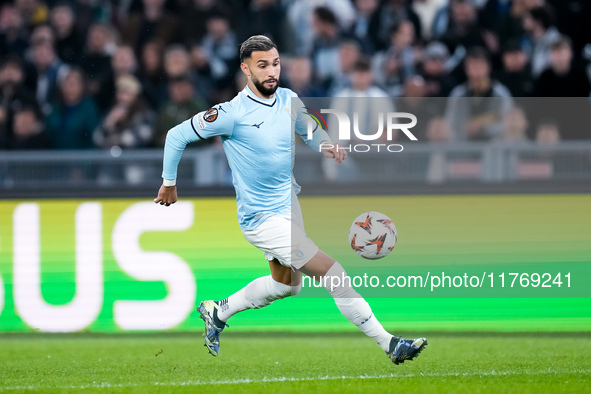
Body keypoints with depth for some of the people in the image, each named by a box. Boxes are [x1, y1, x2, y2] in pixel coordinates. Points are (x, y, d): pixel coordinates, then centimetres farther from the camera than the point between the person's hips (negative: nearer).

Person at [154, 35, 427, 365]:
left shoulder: (289, 100, -2)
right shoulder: (233, 113, -21)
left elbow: (310, 129, 17)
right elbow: (177, 136, -11)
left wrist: (327, 145, -7)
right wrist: (169, 183, 0)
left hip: (289, 204, 8)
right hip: (262, 220, -8)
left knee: (287, 284, 26)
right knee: (333, 273, -14)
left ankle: (218, 313, 43)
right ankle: (389, 344, -8)